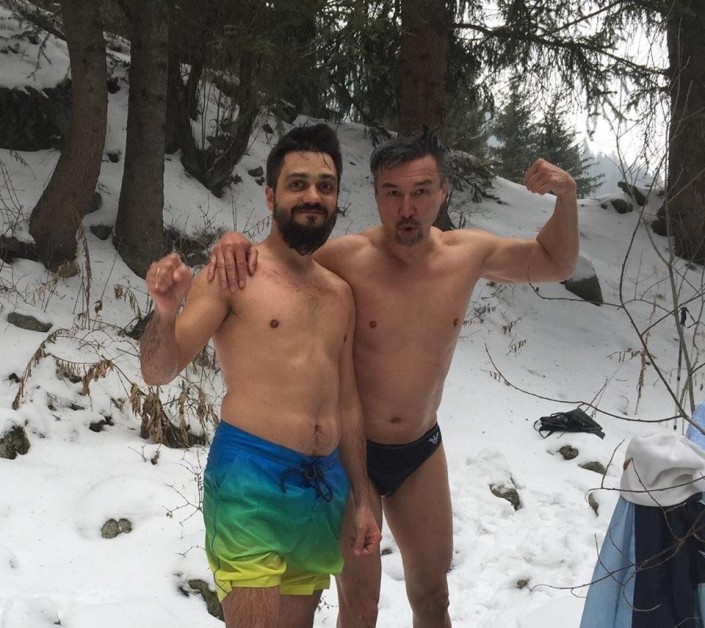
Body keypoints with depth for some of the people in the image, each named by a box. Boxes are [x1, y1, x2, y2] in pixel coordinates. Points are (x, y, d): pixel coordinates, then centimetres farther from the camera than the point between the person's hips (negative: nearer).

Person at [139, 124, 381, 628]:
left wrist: (361, 499, 18)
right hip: (251, 480, -6)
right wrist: (166, 313, -28)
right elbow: (158, 372, -8)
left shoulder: (339, 294, 15)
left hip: (326, 488, 6)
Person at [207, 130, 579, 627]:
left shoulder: (469, 253, -7)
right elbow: (274, 257, -12)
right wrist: (236, 242, -35)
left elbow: (556, 264, 9)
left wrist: (566, 196, -7)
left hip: (422, 452, 4)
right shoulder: (346, 258, -21)